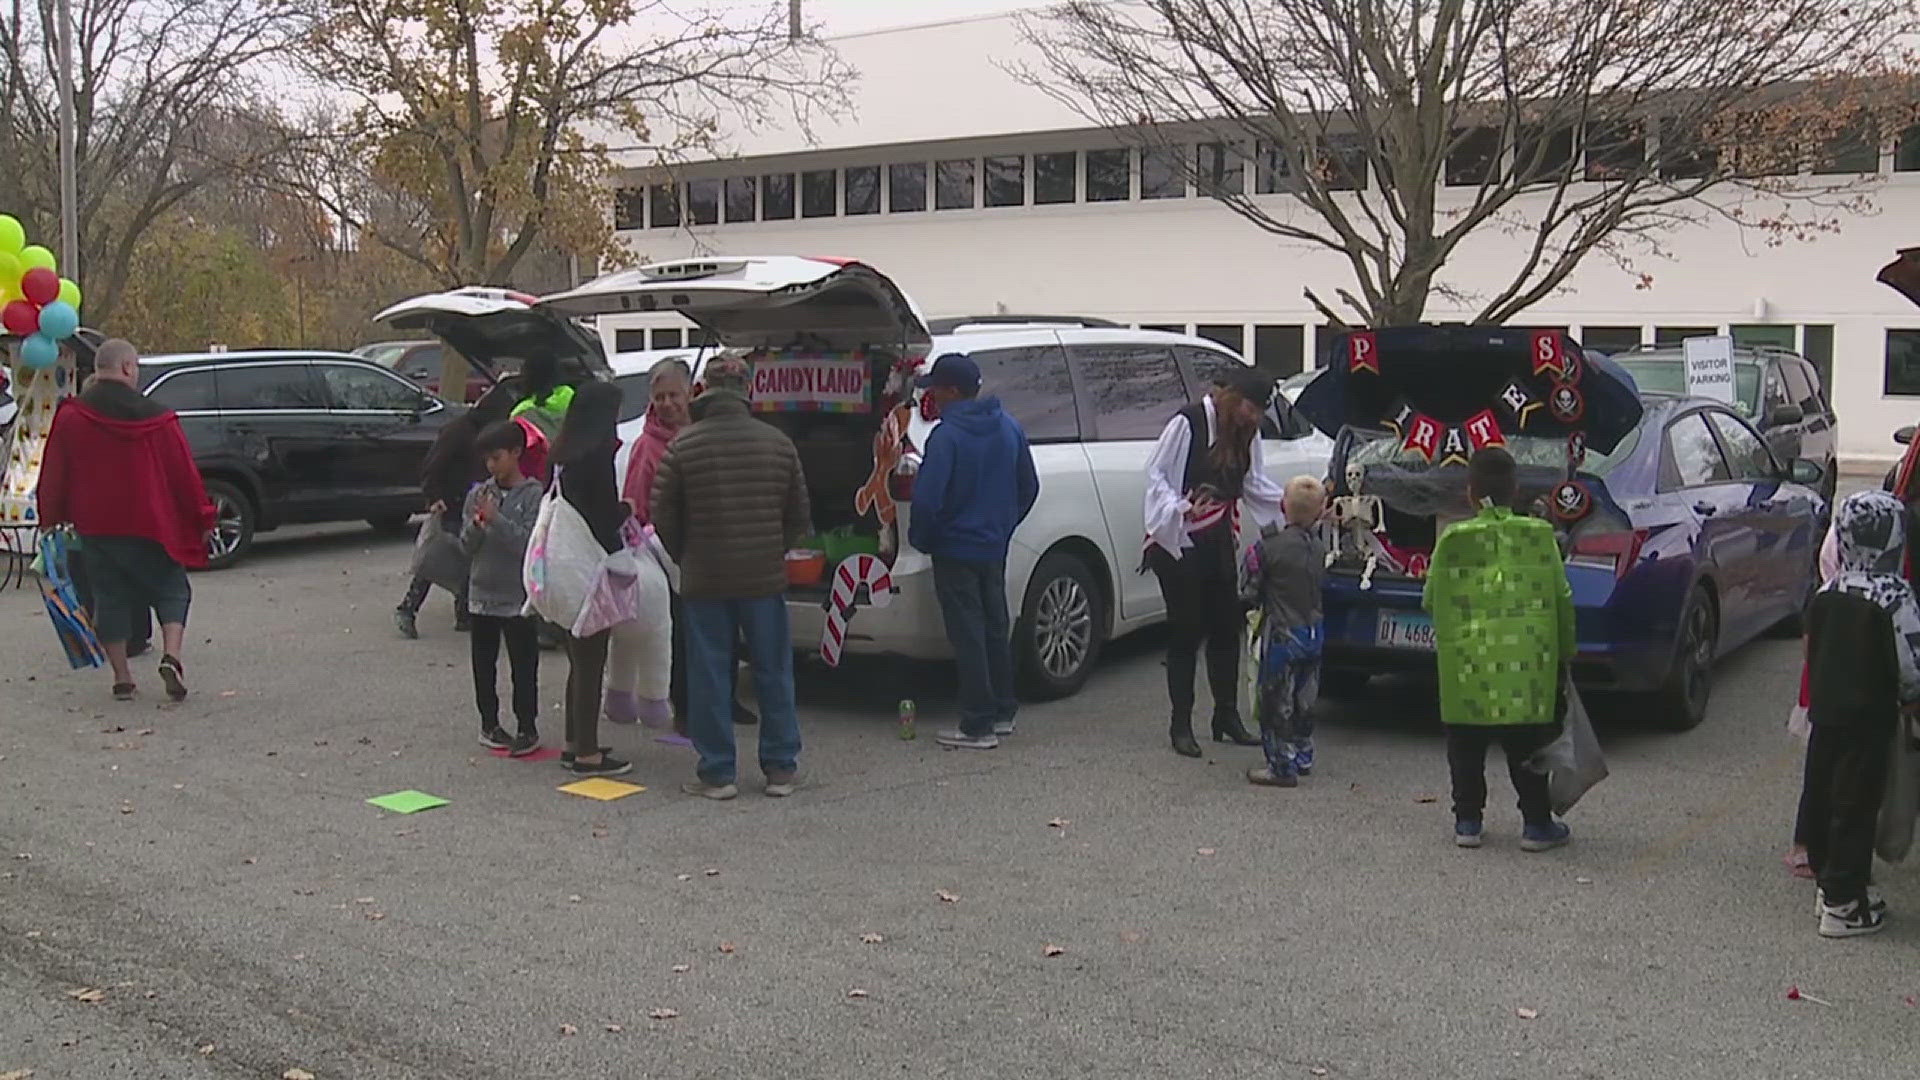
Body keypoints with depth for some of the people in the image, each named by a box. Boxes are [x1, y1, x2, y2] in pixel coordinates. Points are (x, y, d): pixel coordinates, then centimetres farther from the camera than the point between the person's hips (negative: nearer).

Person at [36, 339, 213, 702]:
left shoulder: (69, 417, -2)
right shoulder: (157, 417, -7)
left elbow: (54, 475, 2)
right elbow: (184, 472, -4)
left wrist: (51, 518, 14)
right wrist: (203, 518, 4)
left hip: (95, 526, 2)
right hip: (151, 524, -2)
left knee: (109, 597, 11)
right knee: (170, 590, 9)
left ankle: (122, 678, 11)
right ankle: (171, 655, -14)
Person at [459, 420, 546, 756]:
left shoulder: (534, 495, -7)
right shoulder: (478, 494, 6)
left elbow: (529, 543, -16)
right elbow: (466, 545, 5)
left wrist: (496, 519, -22)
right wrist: (477, 523, -14)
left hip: (518, 595, -5)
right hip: (482, 593, 5)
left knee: (523, 665, 0)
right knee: (484, 663, 12)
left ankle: (528, 728, 8)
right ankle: (489, 723, 24)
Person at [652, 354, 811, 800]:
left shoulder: (683, 446, -8)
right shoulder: (778, 443, -1)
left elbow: (663, 517, -3)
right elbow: (799, 515, 5)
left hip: (704, 579, -2)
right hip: (765, 578, 2)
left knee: (709, 678, 6)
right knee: (773, 672, 11)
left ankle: (717, 773, 10)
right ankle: (781, 768, 16)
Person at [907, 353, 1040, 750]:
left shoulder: (947, 435, -19)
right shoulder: (1009, 428, 5)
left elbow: (927, 497, -24)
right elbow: (1028, 486, 13)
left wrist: (920, 538, -7)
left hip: (956, 550, -7)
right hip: (995, 547, 7)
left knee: (968, 636, -1)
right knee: (996, 628, 17)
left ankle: (977, 726, 2)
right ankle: (1002, 714, 26)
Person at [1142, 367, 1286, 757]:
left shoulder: (1246, 433, 7)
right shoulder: (1187, 423, -15)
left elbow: (1254, 482, 11)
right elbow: (1157, 473, -13)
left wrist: (1286, 500, -4)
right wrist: (1179, 509, -28)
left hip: (1218, 542, 7)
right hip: (1179, 543, -7)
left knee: (1227, 628, 9)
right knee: (1186, 631, -2)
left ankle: (1227, 717, 22)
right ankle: (1181, 724, 8)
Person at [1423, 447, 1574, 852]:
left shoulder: (1453, 539, -5)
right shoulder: (1540, 536, -2)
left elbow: (1432, 599, 2)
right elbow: (1562, 599, 4)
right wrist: (1565, 650, 16)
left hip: (1467, 663, -1)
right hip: (1527, 662, 1)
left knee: (1466, 746, 11)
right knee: (1527, 746, 11)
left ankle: (1467, 821, 16)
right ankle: (1537, 825, 15)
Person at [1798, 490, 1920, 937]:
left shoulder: (1825, 594, 3)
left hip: (1824, 710, 6)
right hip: (1869, 717, -6)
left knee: (1820, 794, 16)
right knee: (1856, 805, -2)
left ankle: (1828, 878, 29)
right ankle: (1844, 904, 2)